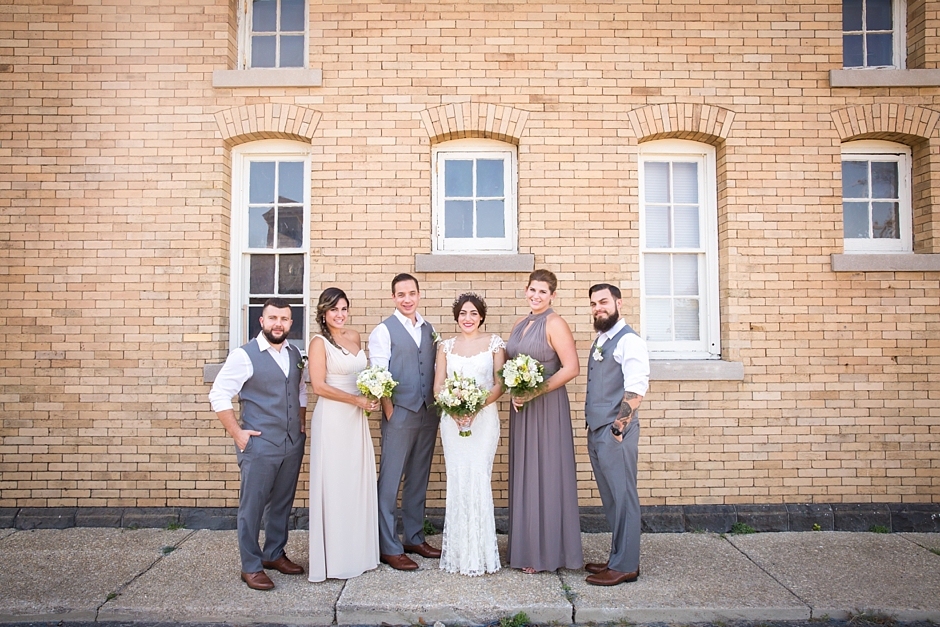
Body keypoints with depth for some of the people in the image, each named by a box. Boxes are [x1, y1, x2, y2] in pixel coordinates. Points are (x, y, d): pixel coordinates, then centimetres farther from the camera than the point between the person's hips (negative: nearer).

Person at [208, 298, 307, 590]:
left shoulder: (294, 354, 8)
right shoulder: (245, 355, -11)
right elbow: (218, 395, -10)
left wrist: (301, 424, 11)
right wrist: (237, 432, -12)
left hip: (293, 444, 6)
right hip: (259, 445, -6)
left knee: (282, 503, 17)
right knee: (252, 506, 4)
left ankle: (275, 554, 34)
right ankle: (251, 566, 19)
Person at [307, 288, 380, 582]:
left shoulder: (355, 337, 12)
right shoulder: (319, 342, -7)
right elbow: (319, 386, -14)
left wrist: (372, 396, 3)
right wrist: (357, 400, -15)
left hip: (356, 419, 6)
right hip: (332, 418, -6)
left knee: (358, 483, 11)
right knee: (333, 484, 2)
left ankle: (357, 550, 25)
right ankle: (334, 558, 14)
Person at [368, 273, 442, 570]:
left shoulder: (429, 329, 13)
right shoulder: (383, 331, -4)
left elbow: (434, 371, 13)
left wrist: (438, 411, 6)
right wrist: (390, 414, -11)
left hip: (428, 415, 6)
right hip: (400, 415, -5)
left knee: (419, 480, 14)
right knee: (390, 482, 1)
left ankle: (414, 538, 27)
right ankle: (389, 548, 12)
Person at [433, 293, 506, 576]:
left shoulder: (494, 343, 5)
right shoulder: (446, 346, 11)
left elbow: (500, 383, -2)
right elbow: (438, 385, 7)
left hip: (484, 417, -2)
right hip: (452, 420, 2)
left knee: (478, 478, -7)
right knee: (456, 481, 1)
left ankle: (480, 554, 7)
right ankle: (458, 553, 13)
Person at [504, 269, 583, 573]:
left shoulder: (554, 324, -9)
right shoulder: (519, 325, 13)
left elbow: (571, 368, -16)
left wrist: (536, 392, -18)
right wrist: (514, 391, -1)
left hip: (547, 408, -7)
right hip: (521, 408, 7)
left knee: (546, 476, 0)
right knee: (523, 476, 11)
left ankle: (548, 551, 13)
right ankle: (526, 546, 23)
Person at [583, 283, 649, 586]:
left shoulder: (629, 341, -10)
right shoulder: (599, 341, 17)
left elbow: (635, 391, -18)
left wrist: (618, 428, -20)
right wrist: (594, 427, 16)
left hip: (616, 431, -9)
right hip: (596, 430, 9)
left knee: (622, 497, 0)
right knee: (610, 499, 15)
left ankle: (625, 566, 11)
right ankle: (618, 558, 26)